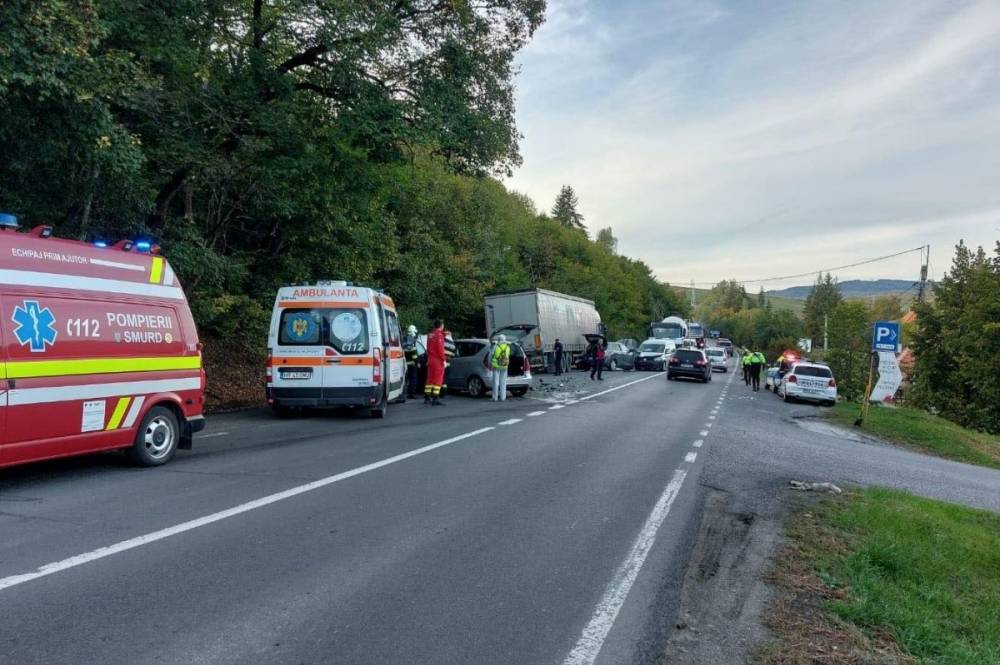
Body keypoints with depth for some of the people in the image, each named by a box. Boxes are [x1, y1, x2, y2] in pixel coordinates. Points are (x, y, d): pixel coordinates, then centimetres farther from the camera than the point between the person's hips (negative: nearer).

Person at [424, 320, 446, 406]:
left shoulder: (430, 334, 12)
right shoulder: (439, 334, -13)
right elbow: (440, 348, -18)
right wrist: (443, 360, -16)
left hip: (430, 359, 8)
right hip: (438, 360, -8)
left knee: (430, 379, 14)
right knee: (438, 379, -7)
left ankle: (427, 398, 19)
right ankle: (435, 399, -11)